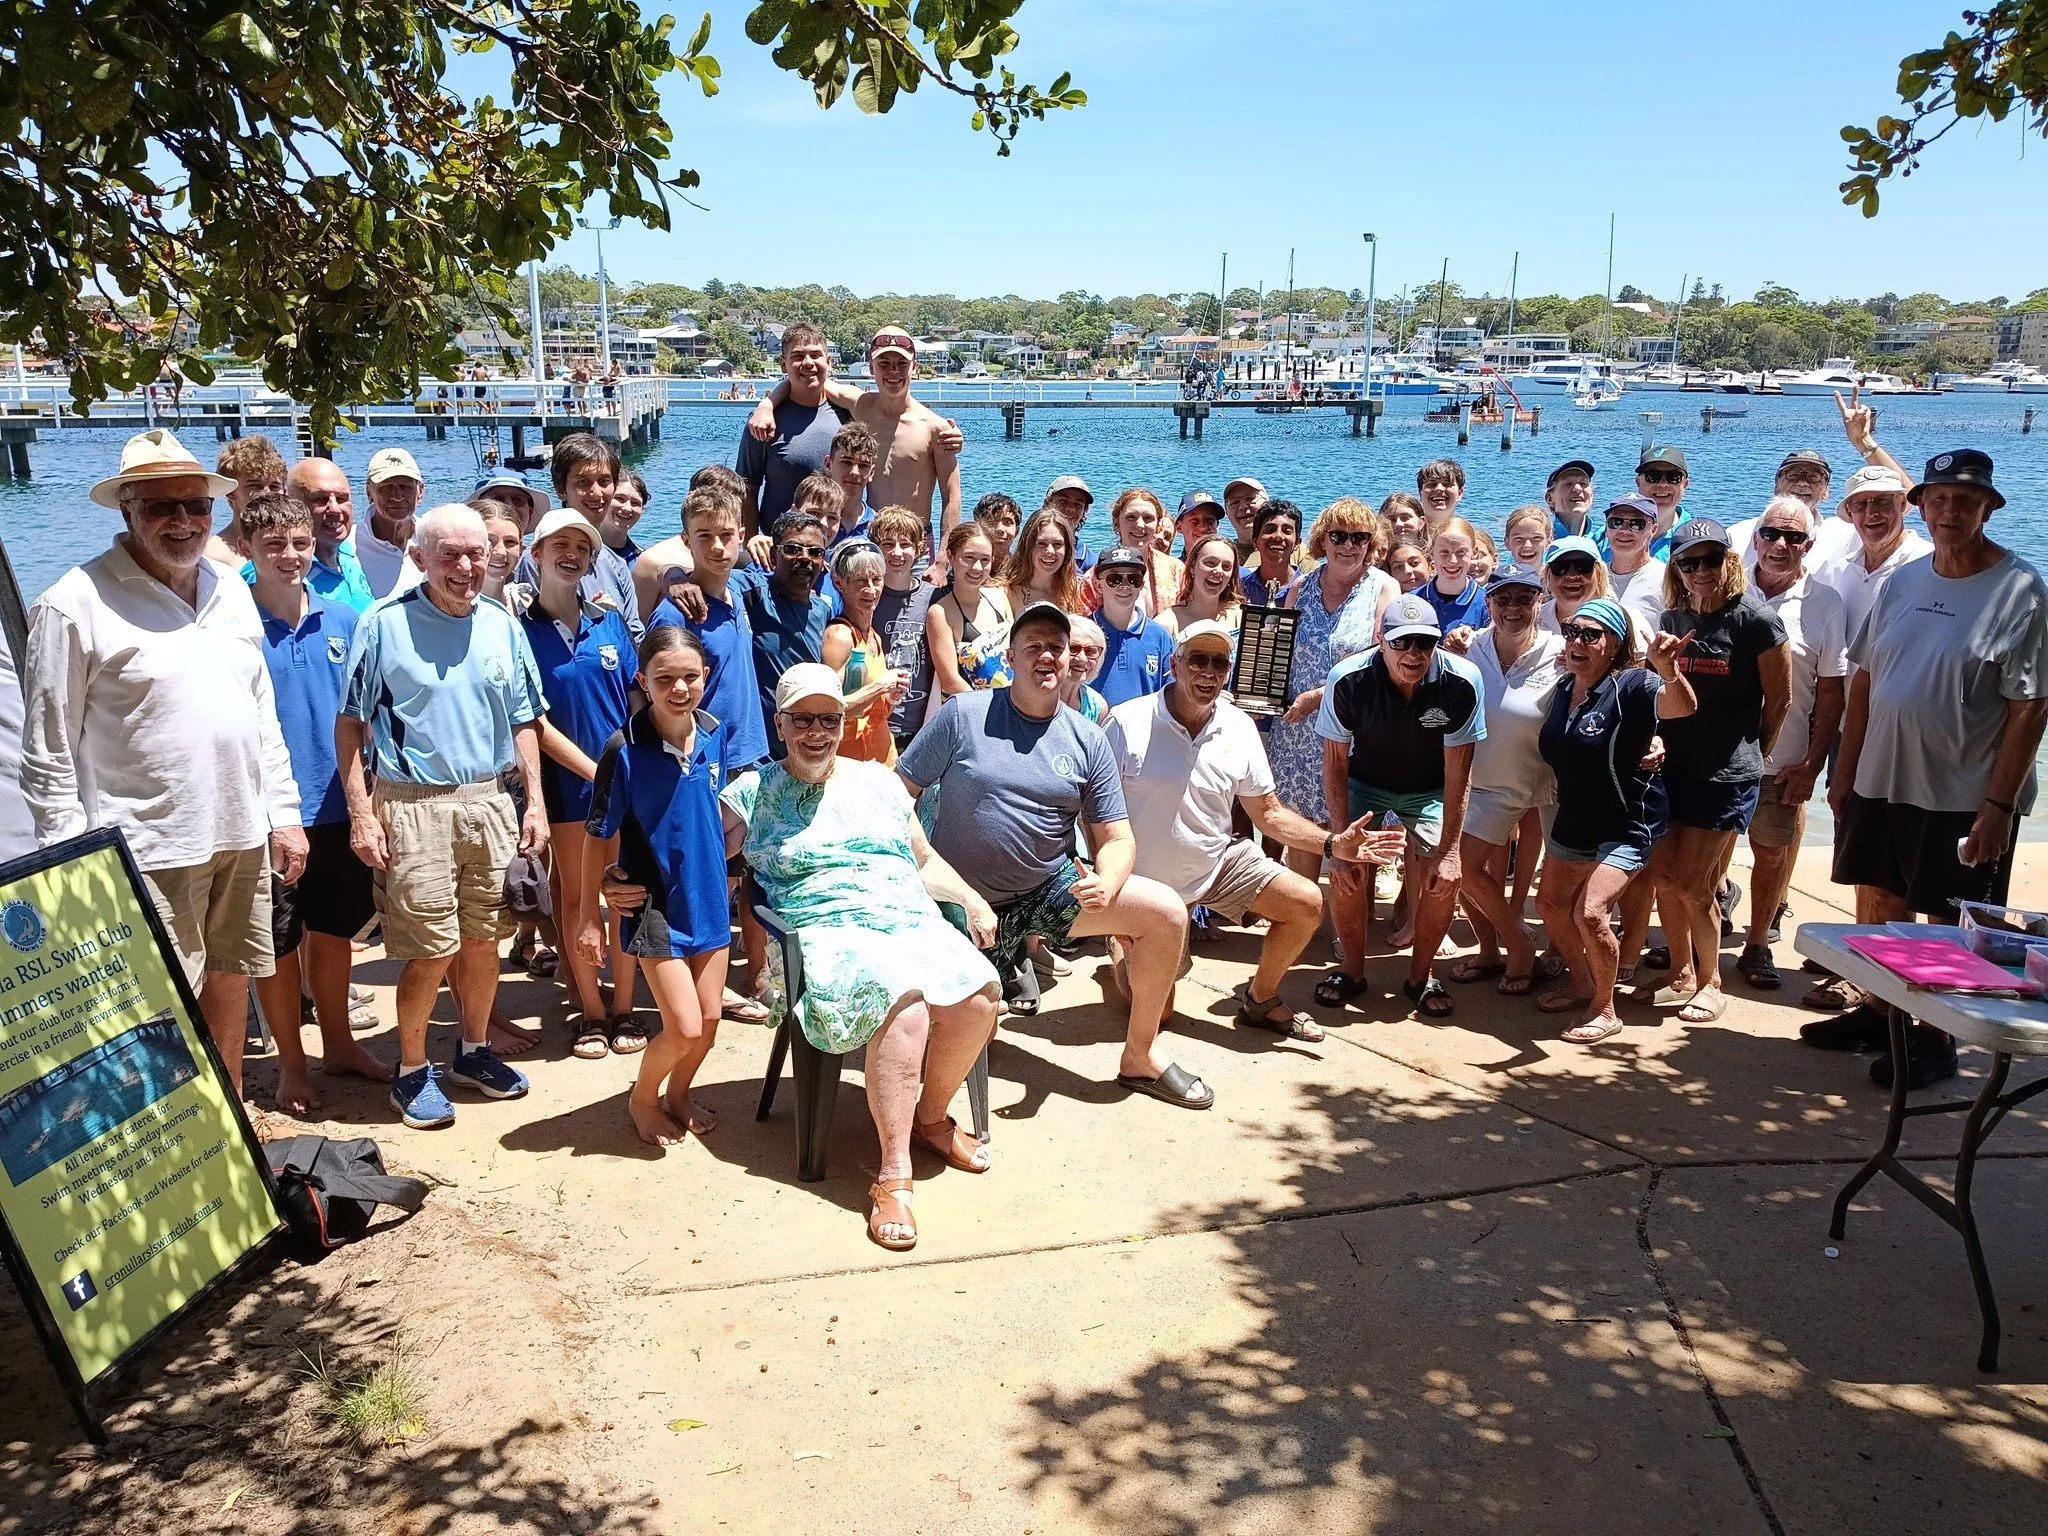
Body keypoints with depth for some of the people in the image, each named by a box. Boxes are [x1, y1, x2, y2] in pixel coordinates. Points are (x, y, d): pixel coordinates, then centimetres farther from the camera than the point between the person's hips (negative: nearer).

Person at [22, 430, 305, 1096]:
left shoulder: (231, 590, 10)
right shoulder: (74, 605, -10)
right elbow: (48, 753, -9)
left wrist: (284, 814, 11)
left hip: (242, 839, 6)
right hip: (152, 849, -6)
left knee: (229, 980, 18)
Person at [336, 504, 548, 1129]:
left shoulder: (502, 626, 7)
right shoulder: (384, 624, -6)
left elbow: (523, 722, 13)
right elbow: (350, 723, -4)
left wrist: (534, 801, 6)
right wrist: (361, 812, -10)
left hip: (488, 800, 4)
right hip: (413, 804, -4)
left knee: (481, 939, 12)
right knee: (432, 950, -2)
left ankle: (474, 1052, 31)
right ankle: (412, 1072, 17)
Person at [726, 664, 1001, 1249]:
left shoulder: (878, 780, 22)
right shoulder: (751, 794, 10)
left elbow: (925, 861, 27)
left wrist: (972, 898, 12)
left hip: (913, 920, 5)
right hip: (828, 932, -5)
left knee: (978, 993, -25)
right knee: (904, 1002, -35)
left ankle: (931, 1116, 2)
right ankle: (893, 1177, -29)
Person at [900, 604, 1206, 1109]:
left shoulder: (1087, 741, 1)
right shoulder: (963, 716, -8)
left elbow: (1118, 839, 1)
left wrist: (1107, 884, -22)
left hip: (1053, 889, 3)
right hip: (968, 899, -3)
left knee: (1167, 913, -12)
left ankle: (1140, 1057, 5)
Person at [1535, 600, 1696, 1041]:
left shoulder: (1632, 686, -21)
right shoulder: (1563, 689, 2)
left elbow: (1681, 707, -42)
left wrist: (1667, 669, -62)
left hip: (1625, 828, -8)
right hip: (1572, 823, 8)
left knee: (1590, 913, -20)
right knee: (1550, 904, 17)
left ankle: (1604, 1009, 2)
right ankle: (1580, 983, 41)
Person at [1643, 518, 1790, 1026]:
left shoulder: (1756, 619, -10)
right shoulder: (1672, 619, 7)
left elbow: (1779, 699, -2)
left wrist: (1751, 754, 8)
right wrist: (1655, 740, 3)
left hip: (1728, 773, -5)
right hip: (1672, 767, 5)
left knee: (1690, 883, -5)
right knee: (1662, 875, 4)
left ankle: (1710, 982, 15)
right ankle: (1681, 974, 23)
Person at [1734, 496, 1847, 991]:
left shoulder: (1825, 605, -2)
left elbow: (1831, 695, 0)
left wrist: (1813, 765, -4)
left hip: (1781, 761, 0)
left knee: (1773, 854, 11)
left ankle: (1757, 947, 28)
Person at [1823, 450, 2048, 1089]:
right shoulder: (1902, 581, 7)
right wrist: (1844, 771, 9)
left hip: (1964, 797, -5)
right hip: (1879, 782, 6)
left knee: (1949, 924, 6)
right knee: (1877, 905, 16)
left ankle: (1936, 1037, 21)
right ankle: (1877, 1011, 33)